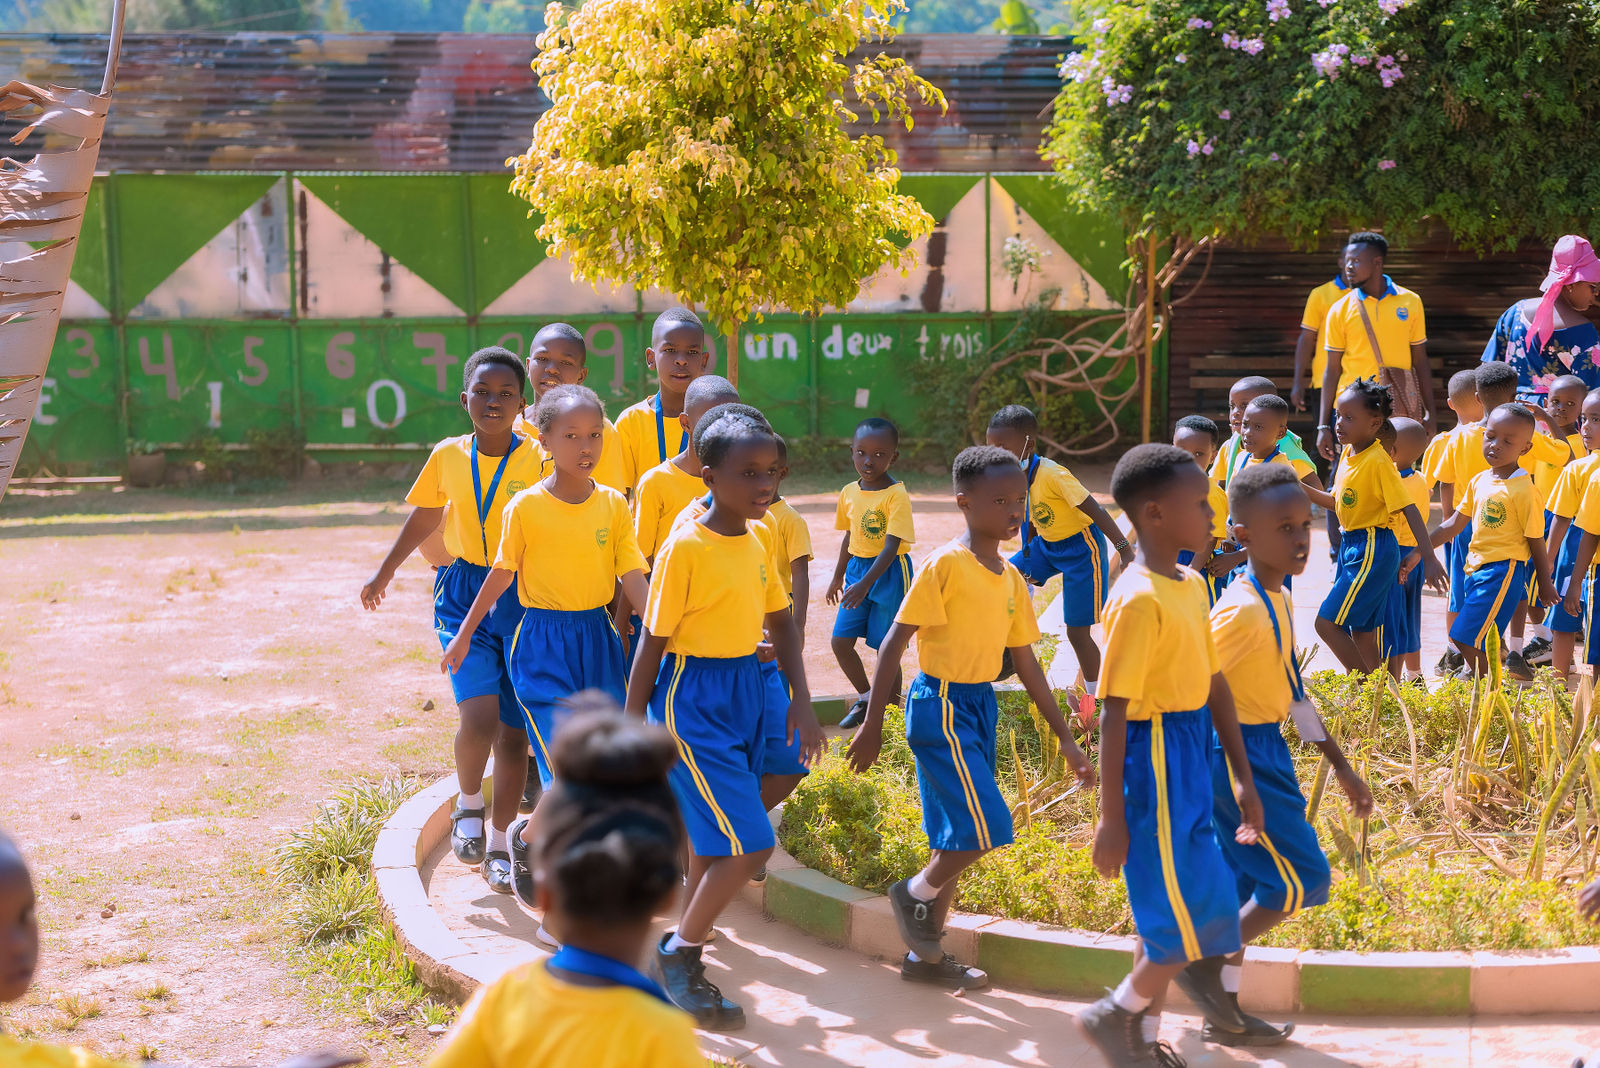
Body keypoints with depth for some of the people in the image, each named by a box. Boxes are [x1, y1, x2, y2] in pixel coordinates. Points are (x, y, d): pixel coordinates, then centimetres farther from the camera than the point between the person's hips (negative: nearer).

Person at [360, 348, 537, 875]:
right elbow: (423, 518, 18)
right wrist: (384, 573, 28)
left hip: (523, 599, 0)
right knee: (480, 715, -18)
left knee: (513, 731, 7)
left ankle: (498, 842, 25)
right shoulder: (448, 456, 1)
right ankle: (468, 806, 11)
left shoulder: (538, 460, -8)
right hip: (463, 596, 1)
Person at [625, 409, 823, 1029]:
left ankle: (680, 952, 29)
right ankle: (677, 959, 6)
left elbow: (781, 621, 15)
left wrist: (801, 701, 8)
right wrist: (632, 733, -10)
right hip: (691, 701, -7)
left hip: (745, 692, 7)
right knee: (748, 844, -11)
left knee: (712, 838, 14)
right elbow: (652, 643, -13)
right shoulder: (685, 549, -17)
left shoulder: (759, 540, 5)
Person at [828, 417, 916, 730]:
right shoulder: (849, 492, 2)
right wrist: (838, 578, 24)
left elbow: (891, 546, -23)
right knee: (840, 642, 5)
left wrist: (865, 584, -31)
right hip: (857, 569, 6)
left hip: (889, 573, -6)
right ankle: (865, 698, 28)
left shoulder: (896, 494, -18)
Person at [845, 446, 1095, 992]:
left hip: (982, 705, 8)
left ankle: (926, 952, 22)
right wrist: (872, 725, -16)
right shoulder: (946, 565, -14)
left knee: (959, 834, 11)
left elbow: (1026, 664, 15)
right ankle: (915, 894, 12)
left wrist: (1065, 739, 14)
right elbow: (894, 642, -14)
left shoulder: (1010, 578, 9)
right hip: (941, 705, -8)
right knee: (986, 827, -14)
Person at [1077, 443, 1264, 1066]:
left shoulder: (1192, 587, 8)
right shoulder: (1140, 600, -19)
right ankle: (1115, 1015, 15)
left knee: (1168, 909, 14)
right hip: (1153, 758, -9)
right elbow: (1113, 712, -19)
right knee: (1195, 918, -3)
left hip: (1191, 755, 9)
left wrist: (1243, 777, 18)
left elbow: (1214, 683, 16)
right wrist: (1111, 816, -17)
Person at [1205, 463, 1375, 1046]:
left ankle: (1225, 1011, 22)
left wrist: (1341, 765, 21)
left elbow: (1291, 687, 18)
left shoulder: (1279, 600, 8)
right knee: (1301, 880, -2)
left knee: (1248, 888, 13)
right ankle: (1207, 964, 8)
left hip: (1265, 753, 9)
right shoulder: (1243, 611, -23)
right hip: (1239, 758, -9)